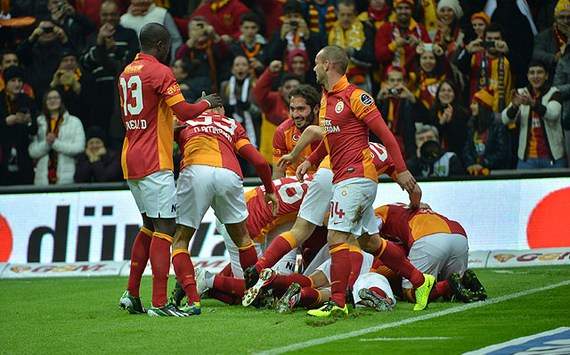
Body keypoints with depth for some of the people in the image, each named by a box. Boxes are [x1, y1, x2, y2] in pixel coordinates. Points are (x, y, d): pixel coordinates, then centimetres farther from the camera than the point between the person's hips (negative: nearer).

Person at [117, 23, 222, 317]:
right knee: (165, 227, -9)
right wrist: (207, 103, 4)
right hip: (154, 162, -9)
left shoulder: (126, 73, 15)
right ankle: (159, 303, -14)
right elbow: (184, 111, -16)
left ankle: (131, 294, 18)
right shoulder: (160, 72, -11)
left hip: (130, 160, 9)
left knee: (149, 225, 19)